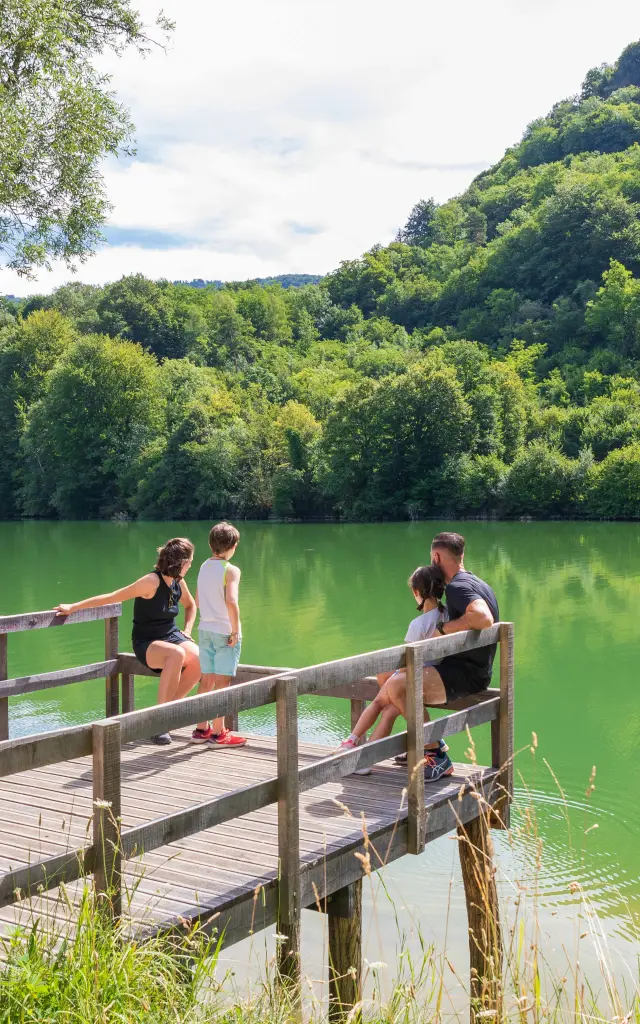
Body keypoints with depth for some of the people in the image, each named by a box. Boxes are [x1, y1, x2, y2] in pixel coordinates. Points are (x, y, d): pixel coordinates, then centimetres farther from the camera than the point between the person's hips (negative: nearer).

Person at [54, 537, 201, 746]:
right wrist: (73, 607, -12)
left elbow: (190, 605, 26)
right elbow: (112, 597, -15)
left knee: (200, 659, -25)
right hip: (147, 644, -6)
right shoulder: (152, 582, -17)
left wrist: (187, 630, 10)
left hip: (172, 636, 6)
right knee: (176, 654, -39)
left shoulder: (179, 583, 4)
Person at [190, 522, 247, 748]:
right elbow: (231, 601, -26)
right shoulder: (231, 570, -14)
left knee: (206, 680, 14)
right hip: (224, 631, -7)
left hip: (205, 629, 7)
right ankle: (218, 734, 4)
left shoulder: (204, 567, 8)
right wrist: (235, 630, -19)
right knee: (222, 682, -1)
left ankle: (201, 729, 21)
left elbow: (197, 600, 16)